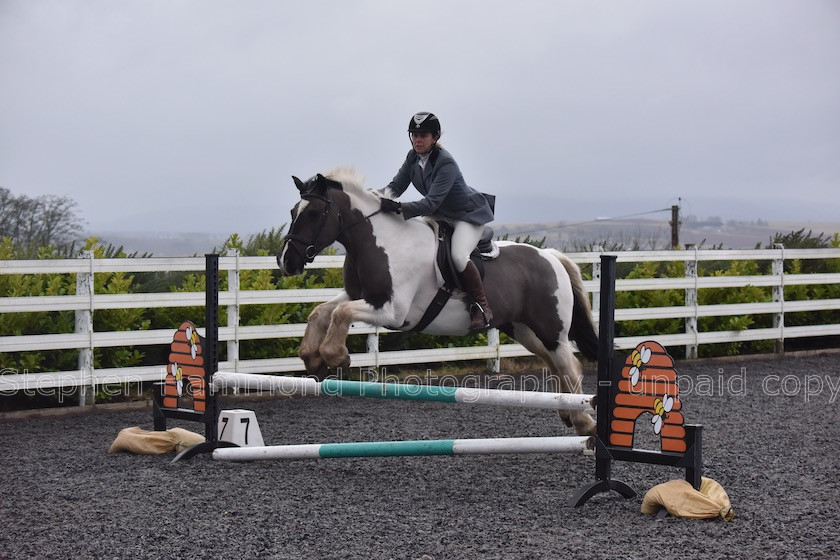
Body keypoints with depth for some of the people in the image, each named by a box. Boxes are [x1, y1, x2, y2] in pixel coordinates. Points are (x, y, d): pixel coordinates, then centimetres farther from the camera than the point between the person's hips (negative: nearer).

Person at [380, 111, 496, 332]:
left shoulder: (445, 163, -29)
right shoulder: (413, 157, -5)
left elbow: (432, 202, -36)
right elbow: (396, 185, -4)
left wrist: (399, 207, -48)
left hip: (469, 214, -9)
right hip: (441, 215, 9)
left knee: (458, 256, -31)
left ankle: (483, 307, -17)